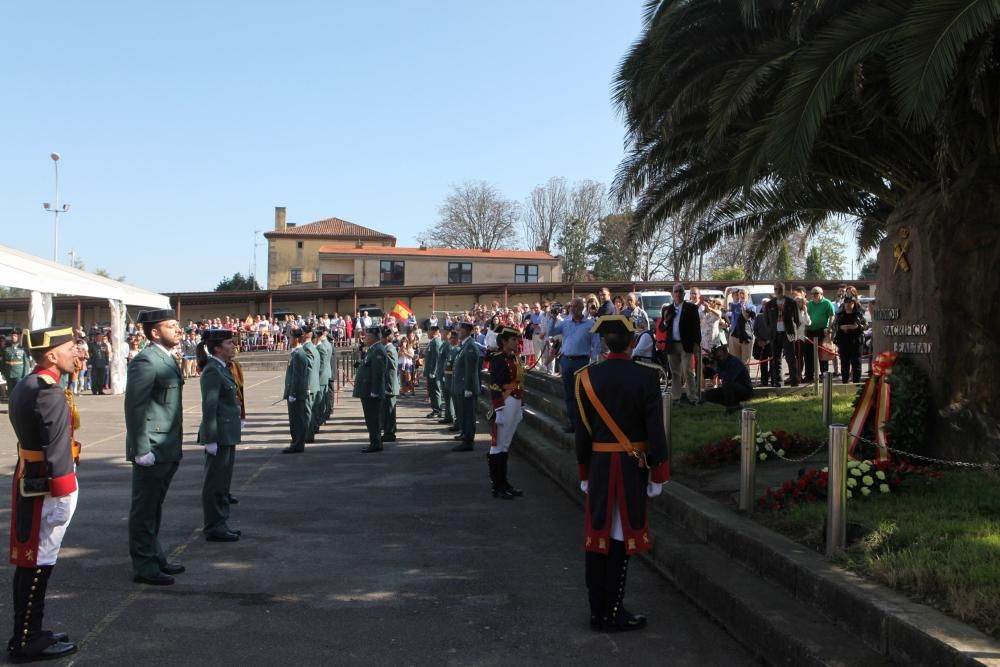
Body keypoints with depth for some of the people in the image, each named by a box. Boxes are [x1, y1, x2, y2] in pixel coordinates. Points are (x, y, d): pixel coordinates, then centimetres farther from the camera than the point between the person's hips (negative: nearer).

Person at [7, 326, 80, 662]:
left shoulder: (25, 386, 11)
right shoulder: (50, 394, -20)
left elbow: (37, 435, 8)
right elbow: (56, 451, -21)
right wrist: (61, 495, -19)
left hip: (28, 480, 10)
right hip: (47, 486, -10)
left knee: (29, 562, 16)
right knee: (38, 563, 0)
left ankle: (28, 632, 28)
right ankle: (27, 642, 9)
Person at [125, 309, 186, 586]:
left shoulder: (167, 359, 14)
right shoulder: (146, 361, -17)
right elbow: (134, 408, -20)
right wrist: (142, 450, -21)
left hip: (167, 449, 10)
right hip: (152, 450, -9)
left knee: (154, 507, 19)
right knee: (144, 510, 1)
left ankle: (156, 557, 30)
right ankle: (144, 567, 10)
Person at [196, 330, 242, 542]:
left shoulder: (222, 369, 14)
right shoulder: (212, 371, -16)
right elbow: (209, 407, -20)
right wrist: (210, 440, -22)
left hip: (228, 435, 10)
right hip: (219, 435, -10)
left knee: (223, 481, 16)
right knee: (215, 482, 0)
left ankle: (220, 524, 25)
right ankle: (213, 527, 7)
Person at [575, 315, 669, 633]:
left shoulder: (587, 376, -4)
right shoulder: (646, 377, -11)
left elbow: (583, 429, 1)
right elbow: (655, 428, -10)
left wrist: (584, 472, 11)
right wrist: (658, 474, -1)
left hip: (599, 465, 2)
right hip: (633, 467, -2)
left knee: (597, 535, 11)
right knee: (621, 536, 5)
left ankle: (597, 611, 20)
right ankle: (614, 614, 10)